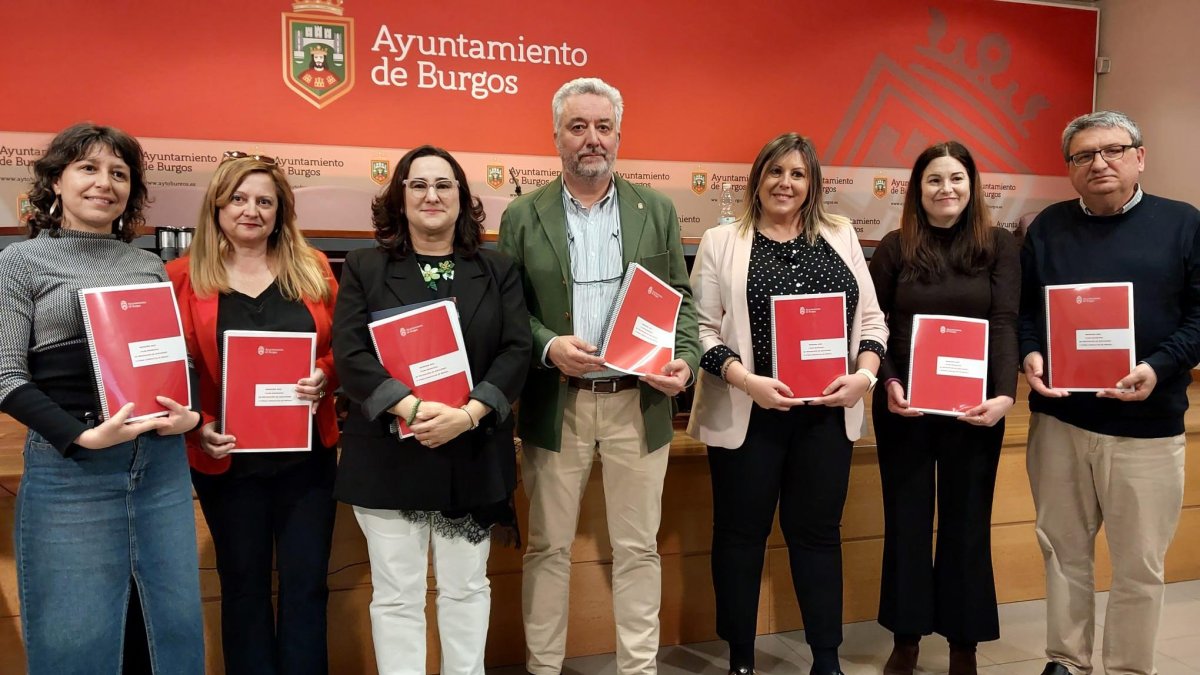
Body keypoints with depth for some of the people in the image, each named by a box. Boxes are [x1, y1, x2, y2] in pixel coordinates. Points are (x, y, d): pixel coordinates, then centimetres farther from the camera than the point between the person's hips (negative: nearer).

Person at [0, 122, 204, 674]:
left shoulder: (151, 266, 13)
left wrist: (192, 415, -3)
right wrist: (82, 437, -18)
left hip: (162, 461, 4)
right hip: (68, 468, -4)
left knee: (178, 625, 10)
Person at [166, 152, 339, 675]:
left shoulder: (312, 269, 5)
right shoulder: (184, 276, -1)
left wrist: (323, 376, -13)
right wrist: (197, 427, -15)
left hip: (306, 454, 2)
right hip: (228, 458, -1)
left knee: (307, 582, 8)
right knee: (243, 583, 12)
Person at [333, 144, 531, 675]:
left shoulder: (498, 270, 8)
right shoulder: (365, 268, 4)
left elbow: (516, 352, -2)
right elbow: (350, 354, -8)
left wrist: (467, 414, -18)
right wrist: (414, 407, -22)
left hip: (473, 456, 1)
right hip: (389, 456, -1)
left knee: (466, 588, 13)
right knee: (396, 595, 7)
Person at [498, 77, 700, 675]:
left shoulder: (657, 211, 7)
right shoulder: (523, 216, 3)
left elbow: (681, 299, 7)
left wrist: (685, 359, -9)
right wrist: (547, 347, -16)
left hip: (639, 402, 1)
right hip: (555, 404, -1)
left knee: (637, 548, 9)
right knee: (549, 547, 9)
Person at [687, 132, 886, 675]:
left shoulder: (841, 237, 9)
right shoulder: (721, 242, 0)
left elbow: (871, 317, 9)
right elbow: (702, 329, -5)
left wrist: (865, 372, -8)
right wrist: (747, 381, -18)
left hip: (827, 413, 3)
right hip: (747, 414, -2)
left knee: (818, 531, 11)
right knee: (741, 533, 8)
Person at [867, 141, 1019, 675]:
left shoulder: (998, 245, 1)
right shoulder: (895, 247, 2)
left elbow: (1005, 323, -6)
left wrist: (1005, 394, -19)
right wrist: (888, 382, -15)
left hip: (973, 406, 0)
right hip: (903, 405, 0)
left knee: (967, 521, 9)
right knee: (906, 519, 9)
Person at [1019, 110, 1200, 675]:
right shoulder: (1048, 227, 9)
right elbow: (1021, 307, 9)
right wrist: (1029, 356, -10)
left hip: (1148, 424, -2)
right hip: (1058, 418, 2)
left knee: (1138, 564, 6)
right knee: (1063, 549, 12)